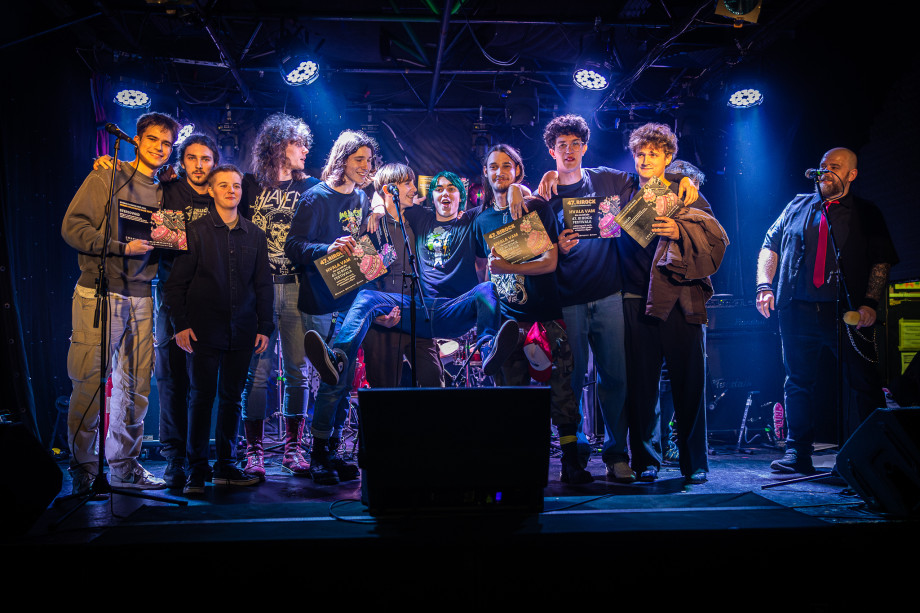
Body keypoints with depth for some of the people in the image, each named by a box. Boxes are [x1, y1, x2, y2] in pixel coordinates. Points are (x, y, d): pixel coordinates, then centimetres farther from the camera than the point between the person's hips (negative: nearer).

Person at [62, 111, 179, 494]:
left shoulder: (162, 193, 17)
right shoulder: (107, 178, 1)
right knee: (90, 382, -4)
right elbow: (73, 227, -7)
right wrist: (121, 247, -16)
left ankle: (123, 466, 17)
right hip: (100, 294, -5)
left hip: (141, 298, 6)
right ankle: (83, 468, 9)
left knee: (136, 386, 6)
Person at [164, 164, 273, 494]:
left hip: (241, 331, 3)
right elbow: (176, 282, 0)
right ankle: (196, 470, 7)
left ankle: (226, 466, 17)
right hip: (204, 329, -3)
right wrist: (181, 324, -7)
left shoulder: (254, 235, 11)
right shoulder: (196, 231, 2)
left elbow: (263, 285, 13)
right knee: (202, 396, -1)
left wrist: (264, 327, 7)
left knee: (232, 397, 8)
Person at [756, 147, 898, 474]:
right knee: (799, 382, 4)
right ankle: (798, 453, 10)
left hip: (847, 313, -2)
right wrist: (765, 285, 0)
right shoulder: (797, 207, 16)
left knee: (866, 383, -2)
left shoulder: (866, 214, 9)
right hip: (798, 310, 2)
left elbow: (882, 261, 3)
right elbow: (770, 246, 16)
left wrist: (870, 303, -11)